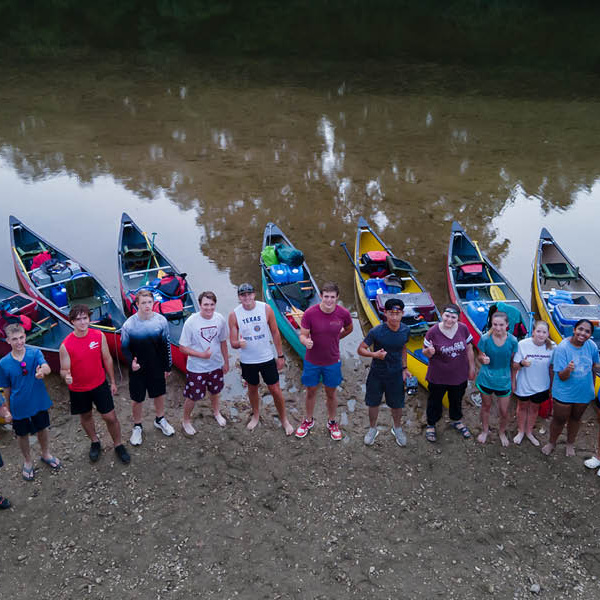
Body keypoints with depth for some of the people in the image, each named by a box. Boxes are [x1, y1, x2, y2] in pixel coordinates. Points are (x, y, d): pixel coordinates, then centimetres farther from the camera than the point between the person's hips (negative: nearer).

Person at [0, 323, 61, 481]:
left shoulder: (35, 353, -16)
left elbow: (47, 367, -35)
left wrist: (42, 371, -58)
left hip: (39, 402, 0)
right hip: (19, 406, 0)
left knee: (43, 429, 20)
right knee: (22, 434, 17)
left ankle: (46, 455, 48)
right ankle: (27, 461, 43)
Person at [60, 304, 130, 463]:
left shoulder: (99, 336, -12)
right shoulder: (66, 346, -19)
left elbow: (107, 359, -1)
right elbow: (64, 369, -11)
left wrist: (112, 382, 5)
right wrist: (66, 376, -36)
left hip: (100, 384, 1)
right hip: (78, 389, 0)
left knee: (110, 417, 3)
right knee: (85, 416, 20)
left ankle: (118, 445, 25)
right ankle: (95, 442, 45)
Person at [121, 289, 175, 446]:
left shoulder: (161, 320, -11)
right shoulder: (129, 324, -16)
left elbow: (166, 345, -1)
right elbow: (124, 348, -6)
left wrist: (167, 367, 4)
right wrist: (131, 362, -26)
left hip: (157, 368, 2)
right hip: (137, 368, -2)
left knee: (159, 394, 20)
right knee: (137, 399, 11)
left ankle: (160, 420, 46)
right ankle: (137, 427, 35)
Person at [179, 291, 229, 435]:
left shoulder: (220, 319, -11)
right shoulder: (191, 322, -23)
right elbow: (182, 347, -17)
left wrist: (226, 361, 8)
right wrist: (201, 354, -27)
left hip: (216, 365, 4)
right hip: (196, 368, -4)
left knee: (215, 391, 27)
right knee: (192, 397, 8)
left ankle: (216, 412, 55)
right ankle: (186, 421, 35)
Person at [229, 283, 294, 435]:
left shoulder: (266, 309, -12)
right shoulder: (234, 315, -11)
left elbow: (275, 333, -4)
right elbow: (233, 342, -9)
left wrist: (280, 356, -2)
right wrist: (239, 343, -34)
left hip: (267, 358, -1)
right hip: (247, 361, 1)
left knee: (275, 390, 6)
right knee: (252, 389, 20)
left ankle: (284, 420, 26)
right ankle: (256, 415, 44)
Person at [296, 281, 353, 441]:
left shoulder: (343, 314, -14)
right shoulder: (310, 313, -20)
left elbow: (349, 329, 9)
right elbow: (303, 335, -14)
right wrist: (306, 342, -36)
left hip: (332, 362, 1)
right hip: (312, 361, -1)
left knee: (331, 393, 17)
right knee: (311, 392, 17)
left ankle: (332, 423, 39)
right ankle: (309, 421, 40)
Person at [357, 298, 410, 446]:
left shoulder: (406, 330, -10)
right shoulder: (376, 332, -23)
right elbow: (361, 349, -16)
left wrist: (404, 368, 8)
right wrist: (374, 354, -34)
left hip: (396, 374, 2)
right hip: (377, 373, -2)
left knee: (397, 404, 16)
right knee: (373, 403, 15)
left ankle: (397, 428, 44)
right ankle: (372, 429, 40)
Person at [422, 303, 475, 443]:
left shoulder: (463, 329, -10)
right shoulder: (433, 331, -18)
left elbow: (469, 349, 2)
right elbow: (425, 352, -9)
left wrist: (472, 368, 7)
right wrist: (429, 351, -33)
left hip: (459, 375, 3)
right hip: (438, 376, -3)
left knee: (457, 400, 25)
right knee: (435, 401, 14)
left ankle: (456, 421, 52)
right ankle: (431, 425, 37)